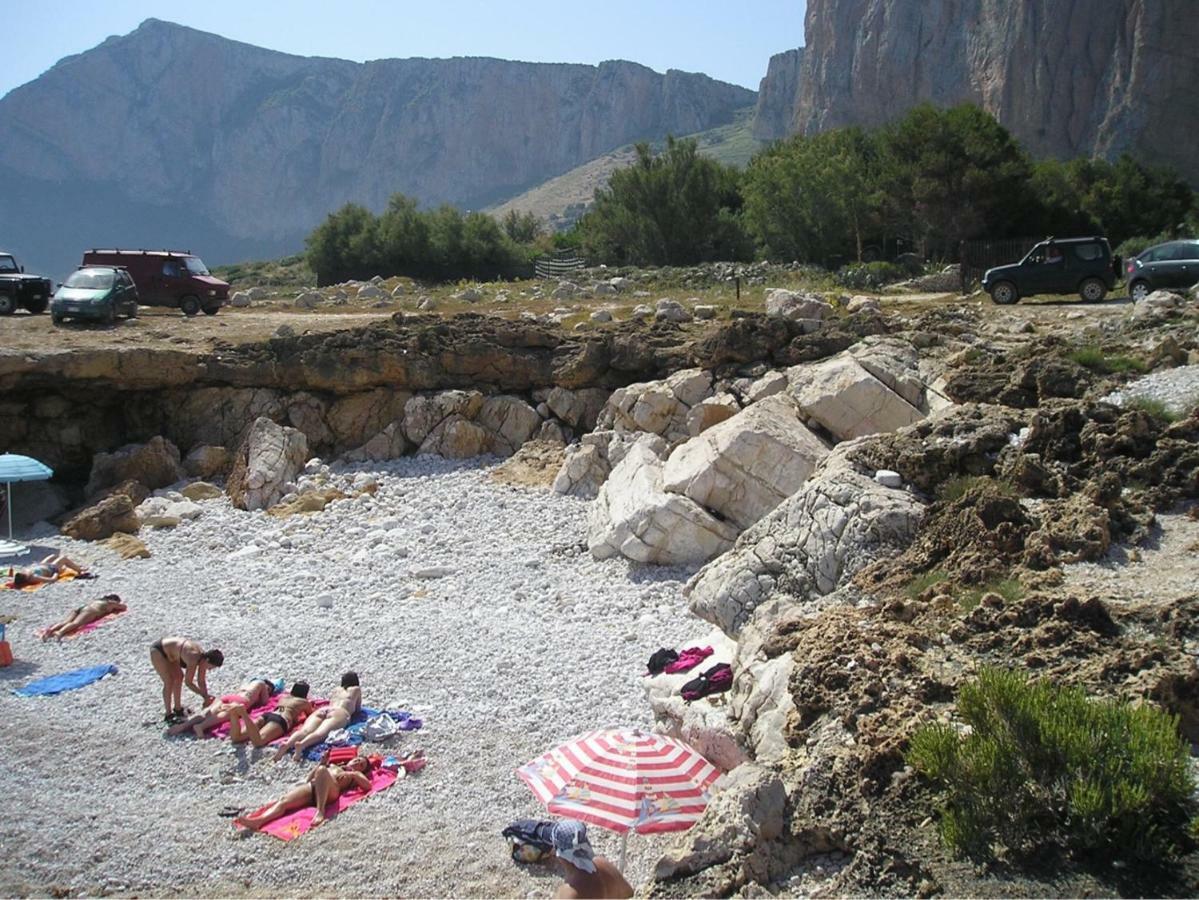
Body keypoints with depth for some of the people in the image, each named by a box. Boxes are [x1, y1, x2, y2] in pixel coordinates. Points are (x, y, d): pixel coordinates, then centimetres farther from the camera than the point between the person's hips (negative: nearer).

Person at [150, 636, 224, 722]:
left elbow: (201, 680, 0)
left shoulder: (203, 656, -8)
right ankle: (168, 715, 1)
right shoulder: (194, 659, -33)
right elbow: (188, 682, -27)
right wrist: (204, 695, -22)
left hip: (167, 650, 9)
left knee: (179, 676, 13)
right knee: (169, 682, -10)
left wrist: (206, 698, -3)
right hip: (158, 650, -9)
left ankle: (178, 708, 27)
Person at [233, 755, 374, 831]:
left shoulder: (355, 774, 31)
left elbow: (368, 786, 11)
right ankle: (258, 821, -52)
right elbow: (309, 778, 34)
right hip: (311, 787, 4)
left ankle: (320, 811, -48)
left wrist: (352, 774, 1)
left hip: (330, 791, -4)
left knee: (322, 770, -38)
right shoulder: (332, 767, 43)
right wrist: (322, 763, 24)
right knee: (283, 800, -25)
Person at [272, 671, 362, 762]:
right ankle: (302, 744, -63)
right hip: (340, 712, -4)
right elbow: (358, 708, 35)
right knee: (320, 733, -31)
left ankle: (286, 744, -54)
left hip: (322, 710, 4)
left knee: (305, 731, -23)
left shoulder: (337, 690, 39)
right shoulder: (356, 689, 29)